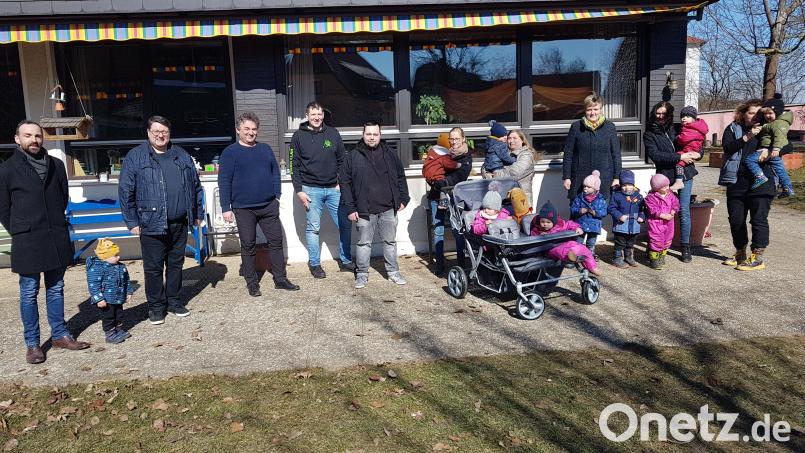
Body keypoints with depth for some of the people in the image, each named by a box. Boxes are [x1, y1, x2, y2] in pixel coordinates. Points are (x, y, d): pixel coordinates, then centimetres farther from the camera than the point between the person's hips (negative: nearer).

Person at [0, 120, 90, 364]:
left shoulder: (56, 165, 6)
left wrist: (56, 224, 10)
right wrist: (20, 232, 1)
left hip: (57, 238, 3)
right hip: (27, 242, -3)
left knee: (56, 289, 13)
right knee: (29, 293, 5)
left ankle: (60, 335, 23)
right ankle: (32, 343, 15)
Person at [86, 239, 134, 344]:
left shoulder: (121, 266, 5)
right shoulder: (96, 268, -19)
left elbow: (126, 280, 18)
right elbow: (93, 284, -21)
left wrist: (129, 292, 16)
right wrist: (99, 299, -24)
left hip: (118, 299, 8)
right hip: (106, 300, -7)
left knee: (119, 315, 18)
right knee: (108, 317, 1)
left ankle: (119, 330, 33)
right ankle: (110, 335, 11)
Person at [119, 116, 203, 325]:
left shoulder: (182, 156, 10)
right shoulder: (135, 157, -2)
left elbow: (195, 185, 16)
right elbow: (125, 191, -4)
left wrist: (198, 213, 13)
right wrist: (132, 221, -7)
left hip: (179, 223, 4)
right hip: (152, 224, -4)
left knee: (176, 263, 14)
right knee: (153, 268, 5)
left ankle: (174, 300, 29)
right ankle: (156, 306, 19)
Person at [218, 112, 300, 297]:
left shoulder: (265, 149, 10)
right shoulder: (230, 153, -3)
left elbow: (275, 173, 15)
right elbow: (224, 182, -6)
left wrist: (277, 196, 5)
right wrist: (226, 208, -10)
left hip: (269, 206, 4)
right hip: (243, 209, -4)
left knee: (276, 241, 7)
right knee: (248, 246, 6)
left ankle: (280, 279, 17)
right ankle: (252, 282, 18)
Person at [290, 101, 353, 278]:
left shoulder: (333, 133, 7)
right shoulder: (299, 136, 0)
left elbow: (343, 160, 11)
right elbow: (295, 166, 0)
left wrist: (342, 183, 0)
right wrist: (299, 190, -7)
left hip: (334, 189, 3)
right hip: (311, 190, -2)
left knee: (345, 224, 3)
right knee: (313, 228, 4)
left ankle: (345, 261, 18)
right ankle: (315, 264, 16)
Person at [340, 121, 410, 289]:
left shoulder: (390, 154, 7)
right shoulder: (353, 157, -1)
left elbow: (401, 177, 14)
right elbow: (345, 182, -1)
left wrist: (403, 199, 6)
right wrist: (350, 208, -6)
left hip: (388, 209, 2)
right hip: (364, 210, -2)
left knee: (390, 241, 11)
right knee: (364, 243, 6)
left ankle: (393, 271, 24)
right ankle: (362, 274, 18)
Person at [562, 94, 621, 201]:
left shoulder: (609, 127, 6)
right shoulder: (576, 127, 4)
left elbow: (616, 154, 9)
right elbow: (568, 154, 5)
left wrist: (616, 177, 5)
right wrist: (566, 177, 0)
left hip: (603, 179, 0)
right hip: (579, 179, 0)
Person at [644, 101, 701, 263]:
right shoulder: (649, 134, 3)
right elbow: (655, 155, -12)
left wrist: (698, 154, -3)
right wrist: (680, 157, -16)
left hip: (685, 175, 2)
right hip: (666, 176, -2)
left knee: (684, 211, 1)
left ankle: (685, 247, 11)